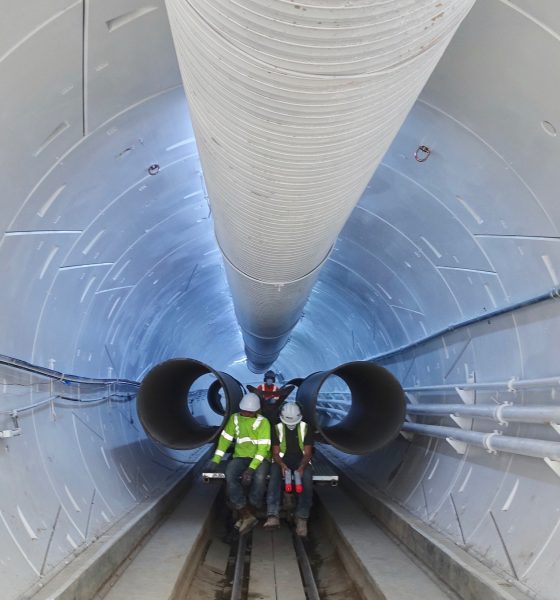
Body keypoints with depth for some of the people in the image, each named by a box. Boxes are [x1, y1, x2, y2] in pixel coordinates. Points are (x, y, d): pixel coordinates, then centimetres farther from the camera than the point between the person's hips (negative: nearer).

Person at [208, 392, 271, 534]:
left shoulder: (263, 422, -9)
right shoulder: (234, 419, 3)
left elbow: (263, 448, -15)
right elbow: (225, 439, 6)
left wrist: (251, 468, -26)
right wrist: (215, 460, -5)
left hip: (260, 458, -3)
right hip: (240, 457, 3)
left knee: (259, 478, -35)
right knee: (230, 476, -29)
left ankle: (247, 515, -16)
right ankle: (247, 516, -24)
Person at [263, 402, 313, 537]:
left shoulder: (306, 428, -1)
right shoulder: (277, 429, 1)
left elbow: (307, 452, -4)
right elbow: (276, 453, -2)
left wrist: (301, 467, -23)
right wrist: (282, 465, -23)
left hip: (301, 461, 0)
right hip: (282, 460, 0)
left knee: (307, 479, -33)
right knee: (274, 476, -33)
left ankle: (302, 518, -30)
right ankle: (273, 515, -42)